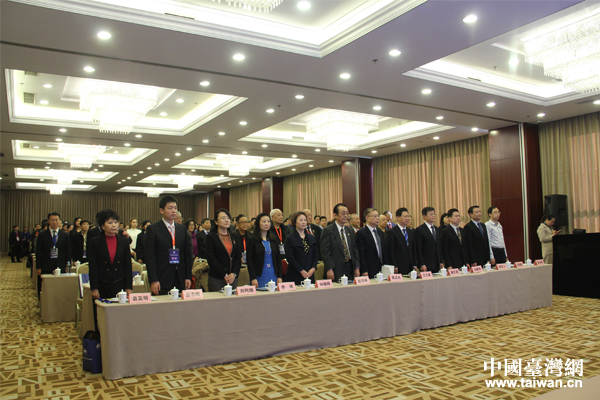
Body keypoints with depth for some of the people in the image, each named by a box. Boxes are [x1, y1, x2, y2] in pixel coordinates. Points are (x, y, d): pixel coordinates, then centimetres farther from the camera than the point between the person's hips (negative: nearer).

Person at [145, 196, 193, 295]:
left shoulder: (182, 229, 13)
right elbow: (150, 256, -5)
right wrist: (153, 280, -11)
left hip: (180, 280, 4)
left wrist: (188, 277, 7)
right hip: (162, 280, -4)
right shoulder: (153, 229, -1)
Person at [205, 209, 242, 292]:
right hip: (216, 279, -4)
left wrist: (234, 274, -8)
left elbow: (238, 257, 8)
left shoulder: (234, 237, 12)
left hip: (233, 278, 4)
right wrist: (224, 275, -13)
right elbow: (211, 259, -8)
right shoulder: (211, 237, 0)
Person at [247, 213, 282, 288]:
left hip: (273, 276, 4)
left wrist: (279, 276, 3)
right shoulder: (252, 240, -1)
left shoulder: (274, 239, 11)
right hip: (259, 276, -4)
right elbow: (249, 260, -5)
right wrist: (253, 278, -12)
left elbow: (278, 258, 12)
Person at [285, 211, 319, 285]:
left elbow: (316, 254, 11)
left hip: (310, 275, 4)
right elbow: (290, 258, -9)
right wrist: (302, 271, -13)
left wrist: (313, 268, -4)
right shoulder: (290, 238, -3)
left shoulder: (312, 238, 13)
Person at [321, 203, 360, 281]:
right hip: (335, 271, -6)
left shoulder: (350, 231, 16)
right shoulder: (327, 231, -5)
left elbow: (355, 250, 16)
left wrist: (357, 267, 7)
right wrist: (329, 269, -16)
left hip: (350, 270, 6)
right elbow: (325, 252, -10)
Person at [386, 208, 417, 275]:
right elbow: (390, 252, -9)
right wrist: (394, 266, -13)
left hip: (410, 267, 6)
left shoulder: (411, 232, 15)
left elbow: (414, 250, 18)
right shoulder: (391, 232, -6)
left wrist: (414, 265, 10)